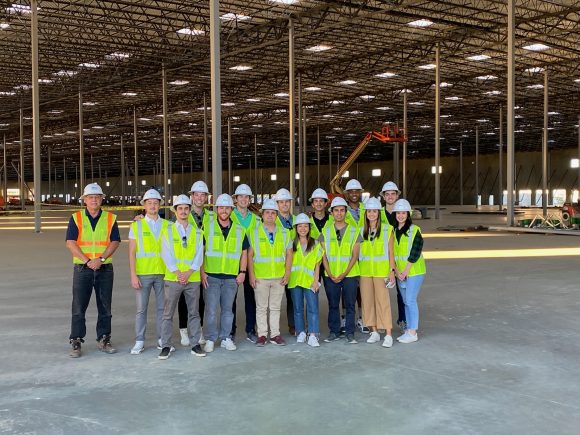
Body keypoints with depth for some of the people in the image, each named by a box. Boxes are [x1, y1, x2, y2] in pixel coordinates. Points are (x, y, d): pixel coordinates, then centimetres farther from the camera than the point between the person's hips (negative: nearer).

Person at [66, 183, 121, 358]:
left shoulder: (111, 218, 6)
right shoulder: (76, 218, 3)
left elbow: (115, 242, -2)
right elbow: (70, 243, -6)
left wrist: (100, 259, -15)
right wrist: (86, 260, -16)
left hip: (105, 269, 2)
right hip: (82, 269, -1)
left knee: (105, 306, 7)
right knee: (78, 307, -2)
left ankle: (103, 340, 17)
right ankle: (76, 342, 5)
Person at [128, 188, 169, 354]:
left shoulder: (167, 225, 7)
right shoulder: (136, 225, 3)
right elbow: (132, 252, 0)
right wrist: (133, 275, -6)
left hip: (163, 273, 1)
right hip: (143, 274, -1)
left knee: (162, 308, 6)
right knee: (141, 309, 2)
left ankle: (162, 340, 16)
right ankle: (139, 342, 10)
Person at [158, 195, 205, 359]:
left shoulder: (196, 232, 9)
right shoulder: (168, 231, 4)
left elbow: (199, 255, 2)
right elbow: (167, 255, -3)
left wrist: (188, 273, -11)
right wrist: (178, 273, -13)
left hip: (193, 278, 2)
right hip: (173, 278, -1)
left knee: (194, 313, 7)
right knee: (168, 313, 1)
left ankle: (195, 344, 14)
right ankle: (166, 346, 8)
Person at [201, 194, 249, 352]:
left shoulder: (239, 230, 7)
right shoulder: (207, 227, 1)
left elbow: (244, 252, 13)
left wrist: (242, 272, 4)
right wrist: (202, 272, -6)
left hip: (231, 277, 2)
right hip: (211, 275, -2)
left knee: (227, 309, 9)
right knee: (211, 309, -2)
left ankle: (225, 338, 19)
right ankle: (210, 339, 9)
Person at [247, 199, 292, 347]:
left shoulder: (284, 233, 8)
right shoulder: (254, 232, 1)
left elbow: (289, 253, 10)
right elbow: (249, 255, 0)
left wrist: (287, 273, 2)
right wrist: (251, 275, -6)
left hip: (279, 277, 2)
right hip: (260, 278, -2)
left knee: (275, 307, 9)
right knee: (261, 307, 4)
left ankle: (275, 334, 16)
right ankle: (262, 335, 13)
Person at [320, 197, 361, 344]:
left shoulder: (354, 231, 2)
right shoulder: (326, 231, 7)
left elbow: (355, 255, -3)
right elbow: (324, 255, 4)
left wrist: (344, 274, -12)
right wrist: (330, 274, -7)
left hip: (350, 275, -1)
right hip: (331, 276, 2)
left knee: (350, 305, 2)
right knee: (333, 305, 7)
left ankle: (350, 333, 11)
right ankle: (334, 332, 18)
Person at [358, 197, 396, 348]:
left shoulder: (387, 229, 0)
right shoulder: (361, 230, 8)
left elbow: (390, 252, 0)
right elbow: (357, 251, 9)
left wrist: (392, 271, -5)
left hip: (381, 270, -3)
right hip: (365, 271, 3)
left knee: (383, 301, -7)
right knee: (367, 301, 6)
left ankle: (388, 335, -4)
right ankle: (374, 332, 17)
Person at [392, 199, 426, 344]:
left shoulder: (415, 230, -9)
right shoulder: (393, 231, 8)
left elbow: (414, 254, -14)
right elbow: (391, 253, 7)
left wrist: (405, 272, -14)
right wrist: (396, 271, -3)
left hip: (414, 271, -6)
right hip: (400, 273, 6)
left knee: (410, 300, -8)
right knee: (406, 301, 10)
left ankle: (413, 333, -2)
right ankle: (408, 330, 18)